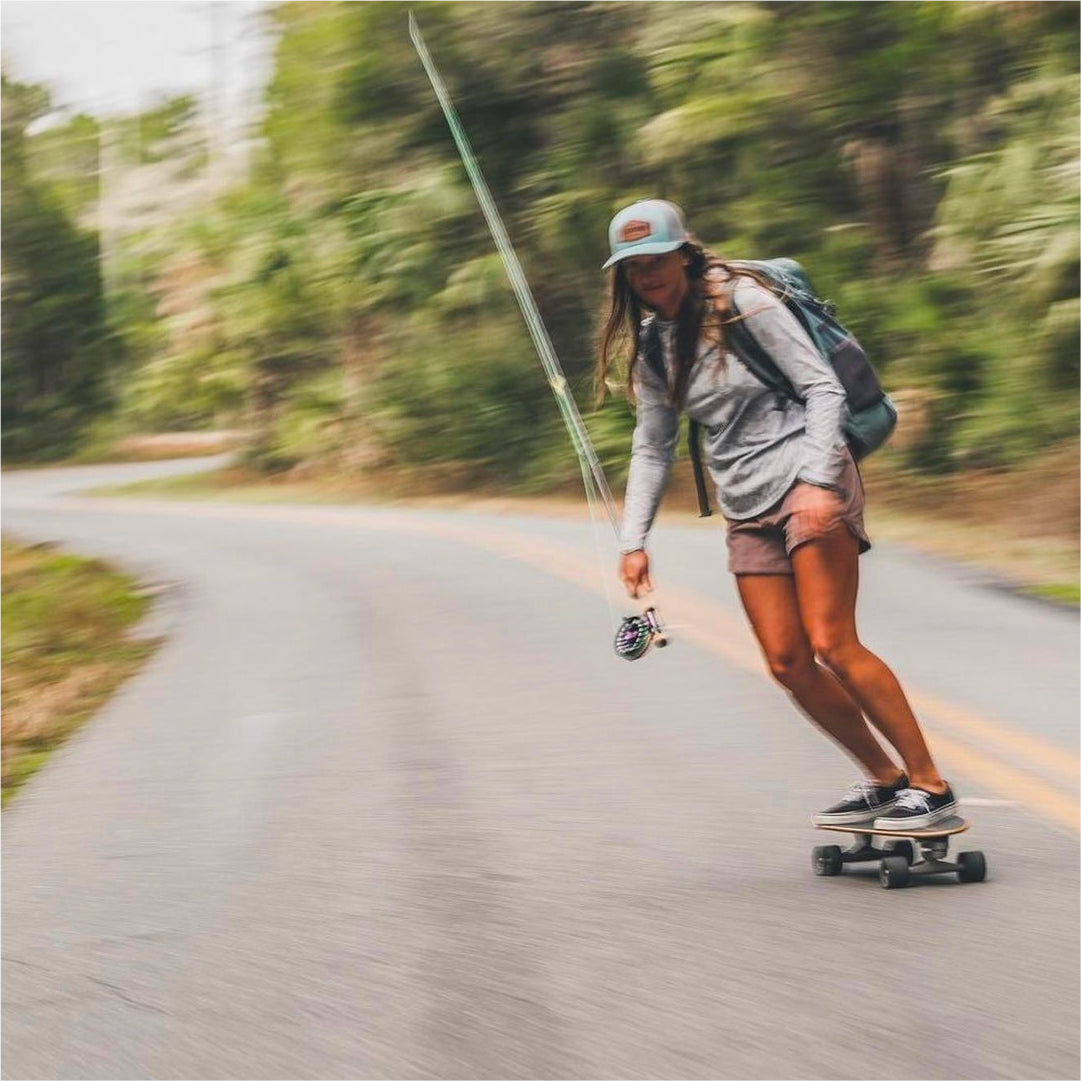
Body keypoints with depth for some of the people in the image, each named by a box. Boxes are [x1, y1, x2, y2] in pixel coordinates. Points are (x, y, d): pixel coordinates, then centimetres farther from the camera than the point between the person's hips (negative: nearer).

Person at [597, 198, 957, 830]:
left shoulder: (743, 301, -7)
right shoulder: (651, 342, 11)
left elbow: (823, 389, -10)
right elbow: (653, 448, 18)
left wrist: (815, 482, -22)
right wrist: (634, 539, 7)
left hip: (807, 476, -6)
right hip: (747, 507, 7)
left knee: (831, 643, -17)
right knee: (788, 664, -2)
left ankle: (931, 787, -10)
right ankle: (885, 779, 14)